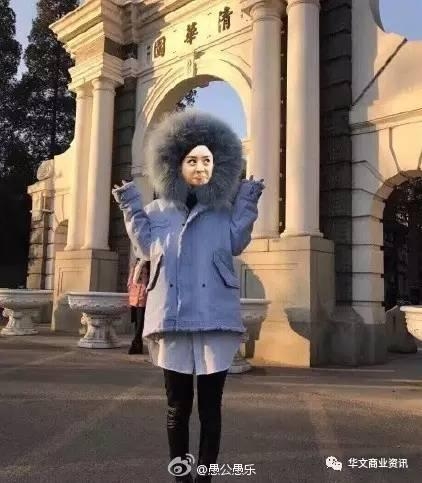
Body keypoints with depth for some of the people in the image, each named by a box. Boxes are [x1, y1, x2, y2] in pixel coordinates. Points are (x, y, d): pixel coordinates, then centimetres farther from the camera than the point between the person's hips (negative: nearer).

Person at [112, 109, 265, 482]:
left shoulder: (224, 208, 10)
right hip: (172, 318, 1)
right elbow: (148, 247, 2)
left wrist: (247, 204, -7)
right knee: (177, 406, 10)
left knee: (210, 405, 6)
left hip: (215, 317, -1)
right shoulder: (159, 209, 13)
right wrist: (132, 208, 1)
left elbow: (235, 244, -5)